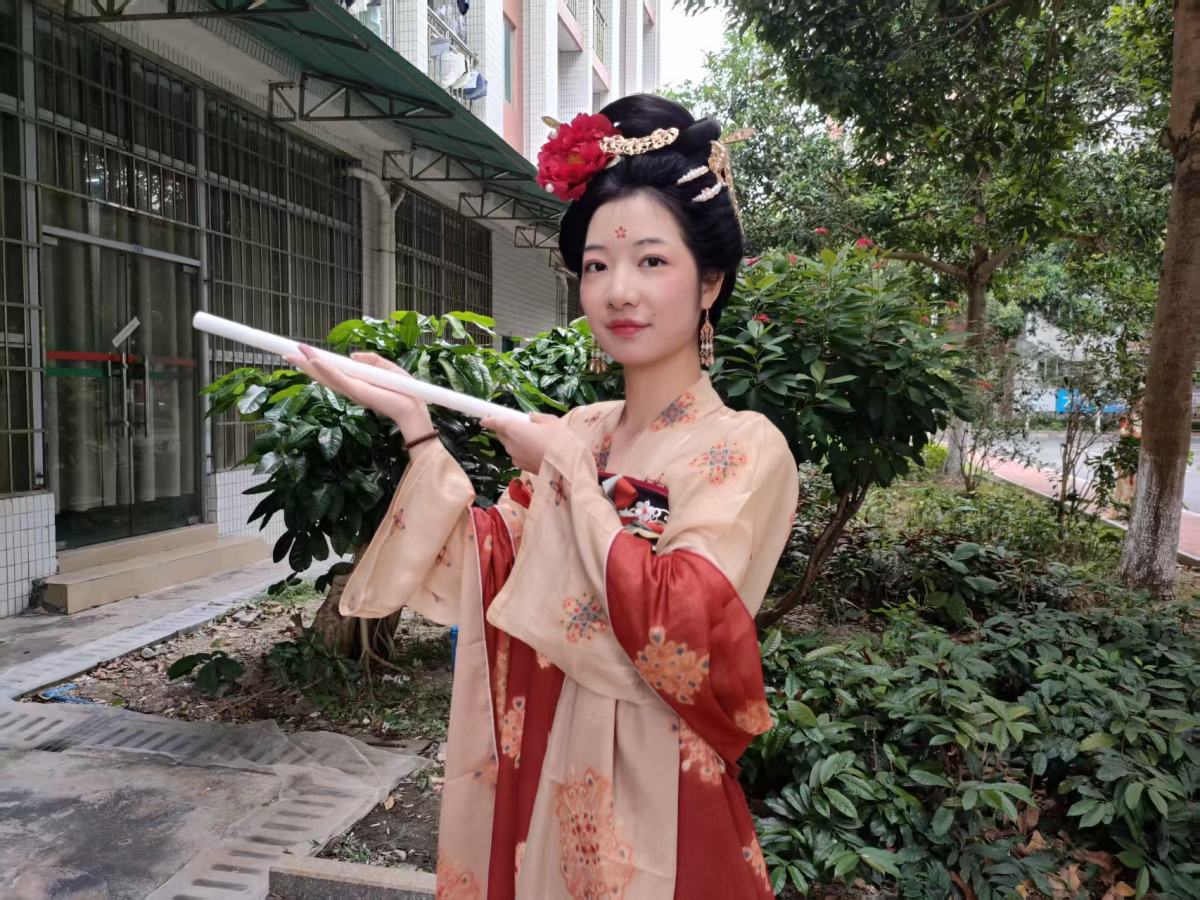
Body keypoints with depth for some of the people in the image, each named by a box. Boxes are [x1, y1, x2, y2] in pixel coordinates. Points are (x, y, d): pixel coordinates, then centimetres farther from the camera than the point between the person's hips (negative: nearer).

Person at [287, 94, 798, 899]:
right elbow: (484, 572, -1)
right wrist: (414, 423, -4)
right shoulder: (577, 431, 3)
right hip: (534, 778, 6)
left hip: (645, 799, -5)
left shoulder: (745, 449, -15)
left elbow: (679, 636, -27)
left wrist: (565, 471, -19)